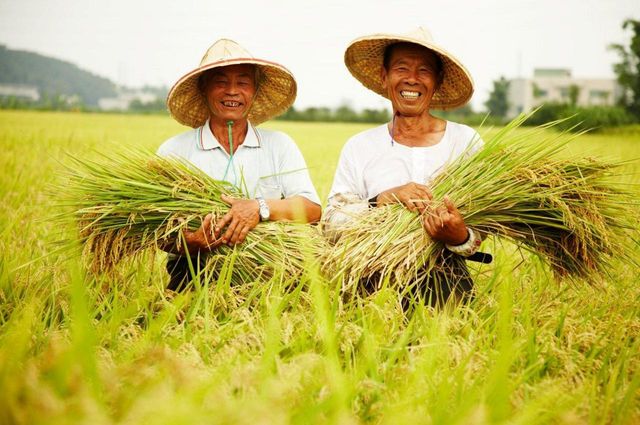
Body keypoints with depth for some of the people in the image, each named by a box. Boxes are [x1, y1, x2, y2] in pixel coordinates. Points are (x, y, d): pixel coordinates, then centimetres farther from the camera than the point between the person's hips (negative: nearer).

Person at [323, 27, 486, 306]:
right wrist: (384, 198, -13)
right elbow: (331, 223, 3)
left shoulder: (466, 142, 8)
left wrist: (461, 238, -18)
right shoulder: (359, 148, 11)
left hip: (442, 275, 2)